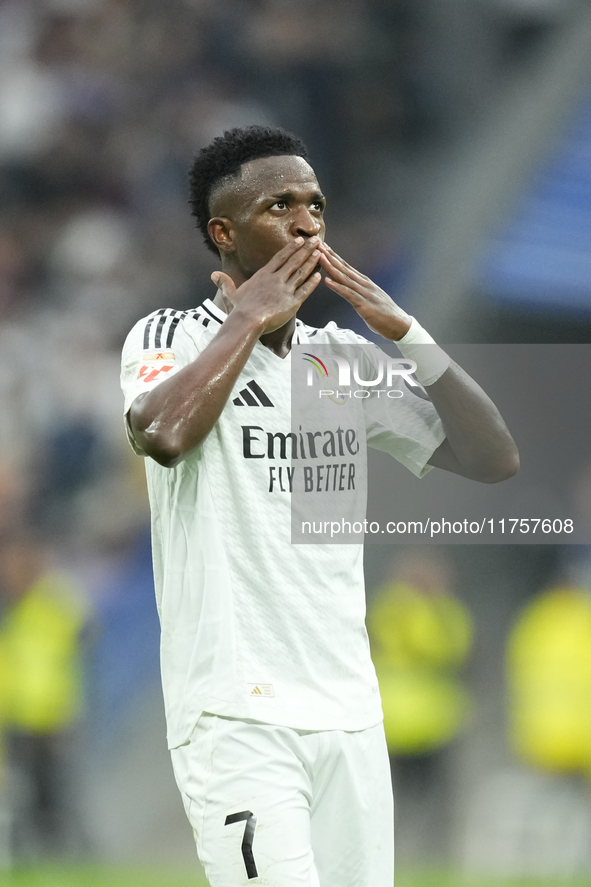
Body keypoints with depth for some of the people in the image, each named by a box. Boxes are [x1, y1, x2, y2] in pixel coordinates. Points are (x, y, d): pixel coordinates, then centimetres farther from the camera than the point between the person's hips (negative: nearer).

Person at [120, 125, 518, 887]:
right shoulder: (171, 337, -1)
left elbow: (494, 458, 11)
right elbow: (162, 436, -24)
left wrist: (404, 332, 2)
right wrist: (248, 318, -12)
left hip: (349, 712, 6)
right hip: (236, 716, -6)